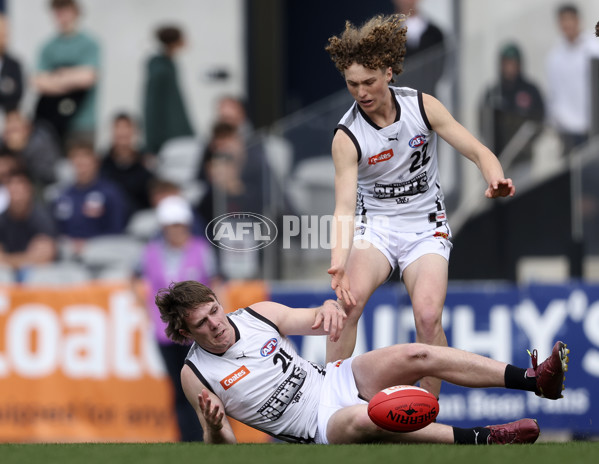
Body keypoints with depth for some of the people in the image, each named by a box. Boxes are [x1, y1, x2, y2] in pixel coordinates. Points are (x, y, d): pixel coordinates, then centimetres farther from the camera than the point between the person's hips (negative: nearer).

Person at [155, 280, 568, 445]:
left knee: (414, 355, -16)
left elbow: (314, 322, 5)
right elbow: (222, 448, -3)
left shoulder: (256, 315, 3)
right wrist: (214, 427, -28)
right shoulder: (197, 376, -7)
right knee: (362, 419, -39)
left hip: (333, 381, 5)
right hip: (318, 428, -5)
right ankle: (481, 439, -41)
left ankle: (538, 381, -20)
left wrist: (329, 309, -21)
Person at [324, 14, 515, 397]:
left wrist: (496, 180, -32)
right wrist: (339, 263, -37)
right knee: (346, 303, -27)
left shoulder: (422, 107, -8)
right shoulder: (347, 138, -13)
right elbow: (345, 206, -20)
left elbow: (477, 151, -8)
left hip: (426, 228, 0)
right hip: (375, 226, 0)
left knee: (428, 316, -22)